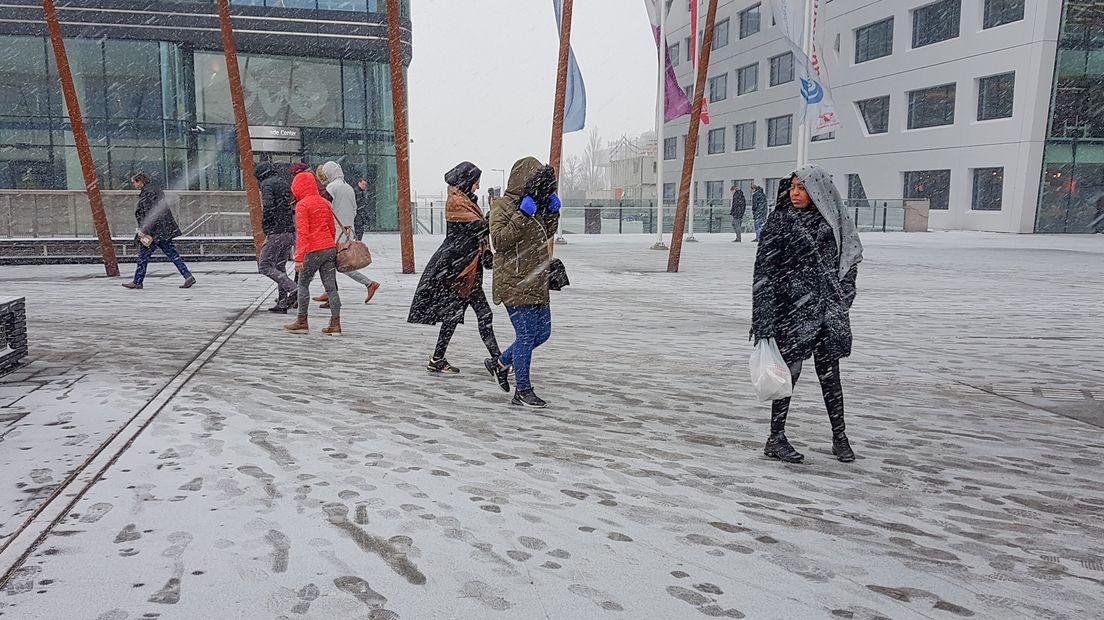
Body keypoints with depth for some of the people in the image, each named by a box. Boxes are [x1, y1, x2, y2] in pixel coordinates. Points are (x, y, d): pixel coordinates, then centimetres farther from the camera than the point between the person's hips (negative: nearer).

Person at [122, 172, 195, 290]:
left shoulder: (147, 192, -12)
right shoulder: (154, 189, 17)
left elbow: (148, 213, -19)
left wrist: (143, 229, -20)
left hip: (154, 230, -9)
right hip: (164, 230, 9)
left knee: (143, 255, 1)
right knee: (172, 254, 6)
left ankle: (137, 282, 10)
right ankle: (188, 276, -1)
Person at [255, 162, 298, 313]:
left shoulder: (267, 184, -5)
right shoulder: (286, 183, 19)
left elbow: (268, 207, -18)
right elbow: (294, 206, 18)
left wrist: (265, 228, -8)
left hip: (276, 232, -8)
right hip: (290, 232, 8)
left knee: (265, 266, -3)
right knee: (280, 267, 13)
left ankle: (293, 289, -16)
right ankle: (282, 303, 11)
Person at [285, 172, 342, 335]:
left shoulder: (302, 205, -8)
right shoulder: (324, 202, 14)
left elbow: (302, 232, -16)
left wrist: (299, 257, -16)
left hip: (313, 251, -6)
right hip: (330, 248, 6)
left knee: (303, 284, 8)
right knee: (331, 286, 4)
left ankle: (302, 322, 12)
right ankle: (335, 324, 2)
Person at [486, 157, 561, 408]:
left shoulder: (535, 205, 15)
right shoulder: (502, 206, -9)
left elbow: (547, 234, 26)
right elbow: (499, 240, -20)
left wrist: (552, 212, 9)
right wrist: (523, 216, -25)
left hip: (536, 283, 9)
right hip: (514, 283, -9)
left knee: (543, 332, 14)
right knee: (526, 335, -5)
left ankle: (500, 363, 30)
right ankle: (523, 391, 8)